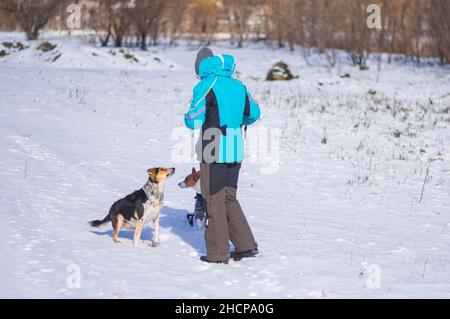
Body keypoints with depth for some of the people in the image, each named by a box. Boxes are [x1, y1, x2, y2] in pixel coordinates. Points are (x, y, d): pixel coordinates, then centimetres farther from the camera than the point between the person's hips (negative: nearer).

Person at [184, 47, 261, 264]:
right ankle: (246, 245, 15)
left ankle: (218, 253, 5)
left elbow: (194, 122, -12)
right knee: (229, 199, 18)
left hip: (214, 153, -6)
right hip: (235, 151, 6)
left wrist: (187, 117, 11)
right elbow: (254, 113, 18)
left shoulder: (205, 86, -9)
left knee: (214, 201, 2)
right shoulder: (237, 85, 10)